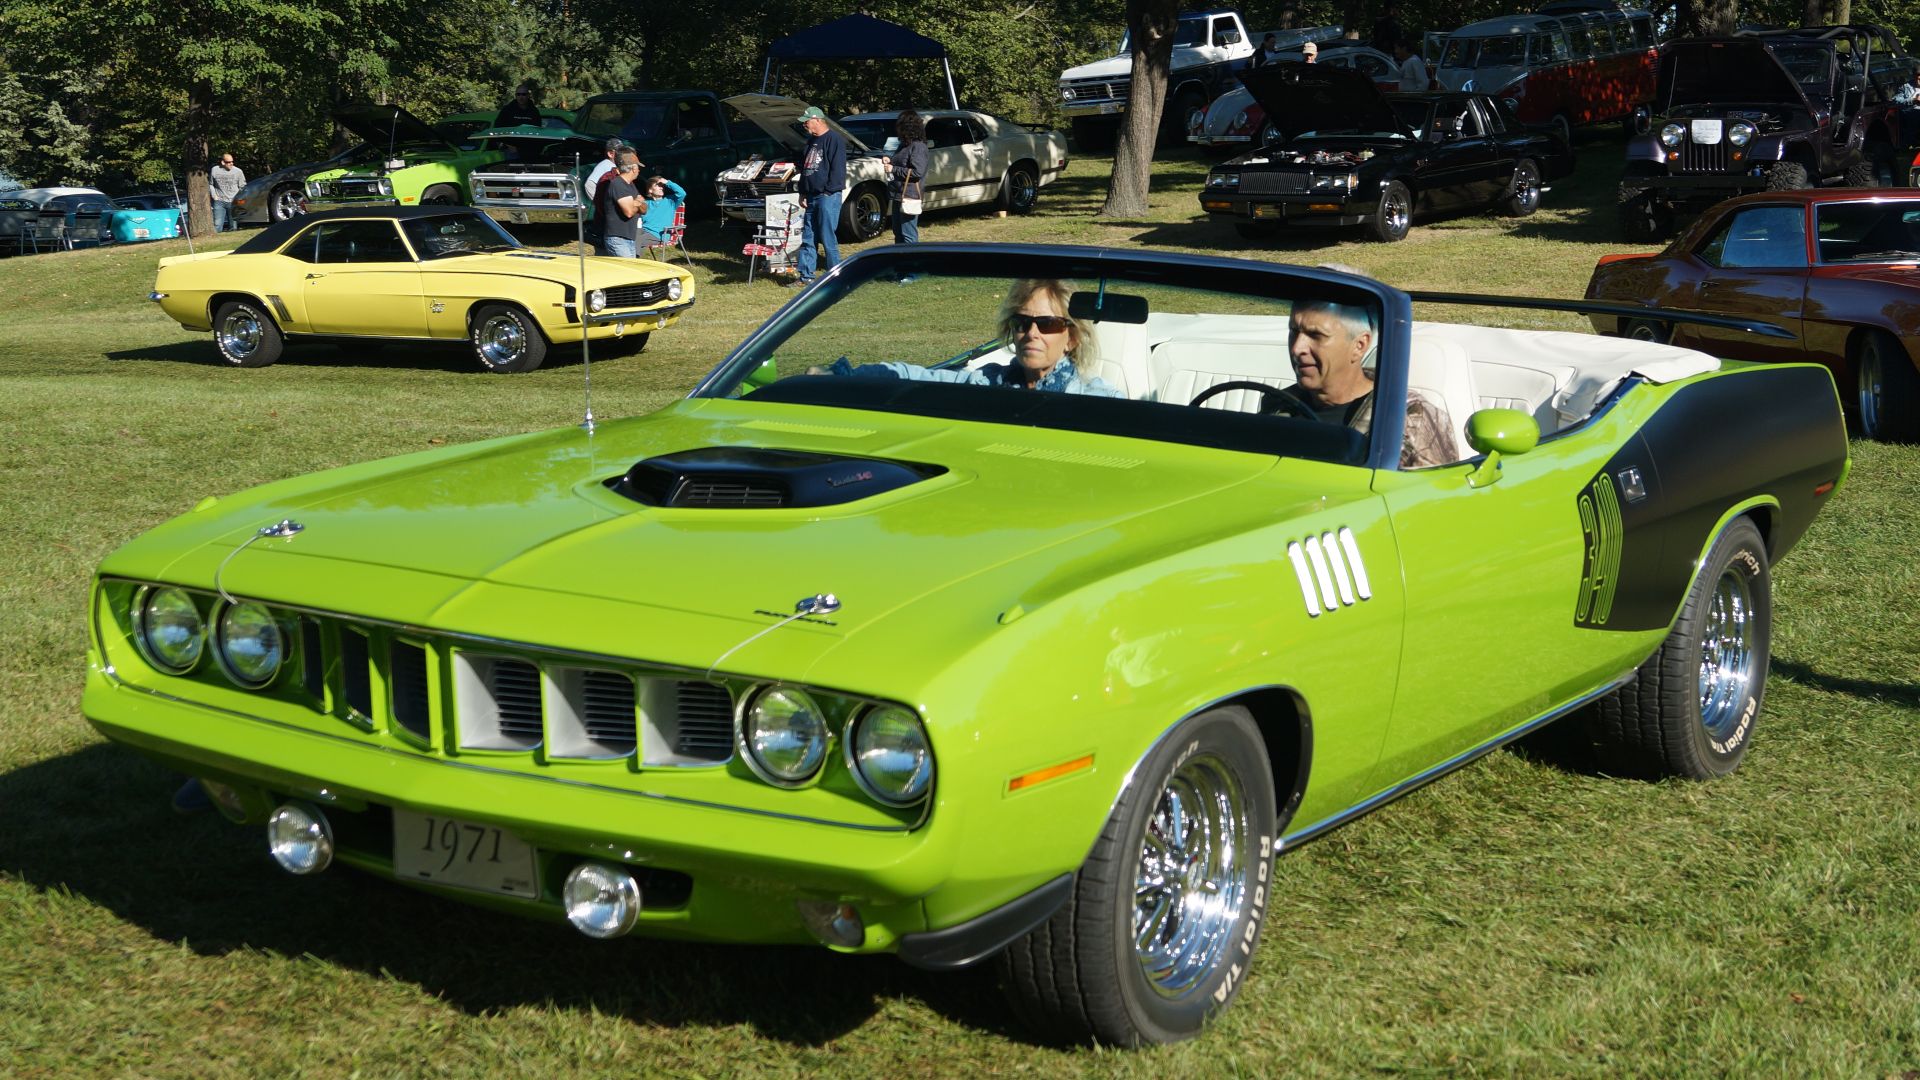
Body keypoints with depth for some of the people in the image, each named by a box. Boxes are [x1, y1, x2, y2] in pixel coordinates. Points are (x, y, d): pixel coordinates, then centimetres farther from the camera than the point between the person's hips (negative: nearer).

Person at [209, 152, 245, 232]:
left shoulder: (238, 171, 1)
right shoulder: (214, 170, 2)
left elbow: (243, 187, 7)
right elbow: (210, 184, 14)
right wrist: (214, 195, 2)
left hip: (233, 202, 0)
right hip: (219, 202, 0)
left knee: (234, 227, 0)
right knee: (217, 226, -6)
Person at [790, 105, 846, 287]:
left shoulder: (834, 139, -11)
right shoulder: (812, 141, 18)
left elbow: (838, 169, -16)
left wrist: (829, 192, -17)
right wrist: (803, 193, 15)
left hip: (828, 197, -9)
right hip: (812, 197, 9)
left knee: (827, 238, -7)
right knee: (807, 238, 9)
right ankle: (805, 276, 13)